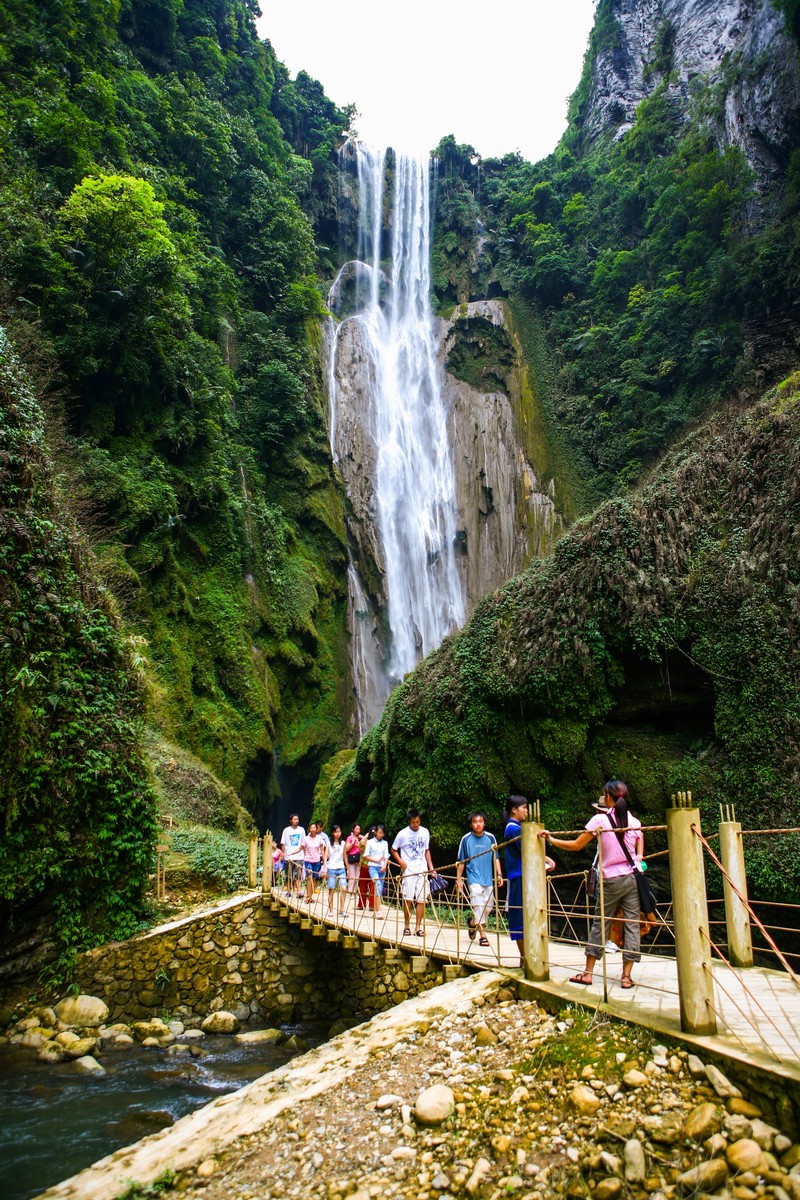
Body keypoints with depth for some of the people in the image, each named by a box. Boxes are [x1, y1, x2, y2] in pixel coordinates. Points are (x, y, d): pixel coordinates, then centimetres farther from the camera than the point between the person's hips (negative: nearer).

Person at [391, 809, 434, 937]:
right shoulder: (403, 834, -4)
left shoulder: (425, 832, 5)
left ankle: (418, 927, 6)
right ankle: (407, 926, 11)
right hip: (408, 870, -3)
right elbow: (394, 850, 6)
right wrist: (400, 861, -9)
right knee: (408, 898, -3)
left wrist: (430, 866, 8)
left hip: (422, 870, 3)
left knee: (422, 899, -1)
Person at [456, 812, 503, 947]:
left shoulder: (490, 838, 2)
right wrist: (458, 879, 1)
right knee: (478, 904, -14)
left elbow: (495, 858, 9)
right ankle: (482, 935, -7)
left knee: (488, 906, 9)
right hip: (474, 878, -3)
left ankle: (473, 922, 35)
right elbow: (461, 861, 2)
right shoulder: (466, 839, -4)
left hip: (488, 879, 4)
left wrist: (499, 874, 0)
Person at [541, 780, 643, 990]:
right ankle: (626, 976, 5)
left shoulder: (599, 820, -8)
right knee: (632, 925, 6)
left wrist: (550, 839, 2)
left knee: (599, 924, 8)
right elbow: (640, 850, 9)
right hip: (632, 878, 2)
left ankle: (587, 972, 13)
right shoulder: (634, 822, 2)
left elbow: (576, 845, -6)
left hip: (611, 880, -2)